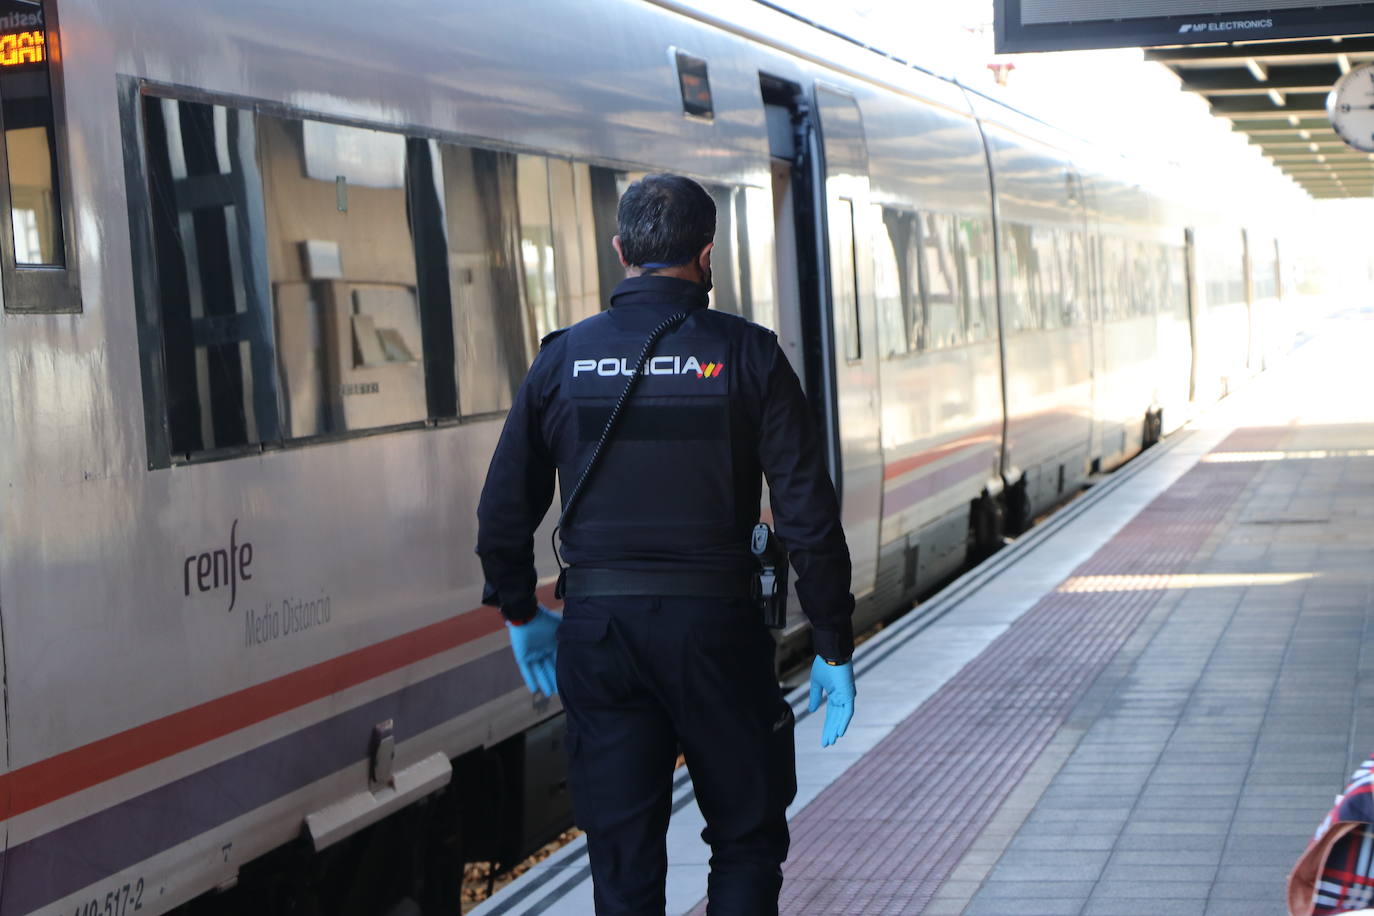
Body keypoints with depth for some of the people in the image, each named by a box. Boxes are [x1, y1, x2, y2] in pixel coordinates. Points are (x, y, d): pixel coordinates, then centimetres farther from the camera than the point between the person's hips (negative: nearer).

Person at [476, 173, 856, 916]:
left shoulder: (564, 359, 1)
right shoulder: (747, 356, -5)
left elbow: (503, 511, 5)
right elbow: (809, 514, -8)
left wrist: (520, 613, 21)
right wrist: (834, 647, 0)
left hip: (597, 632, 2)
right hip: (717, 630, -2)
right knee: (747, 839, 13)